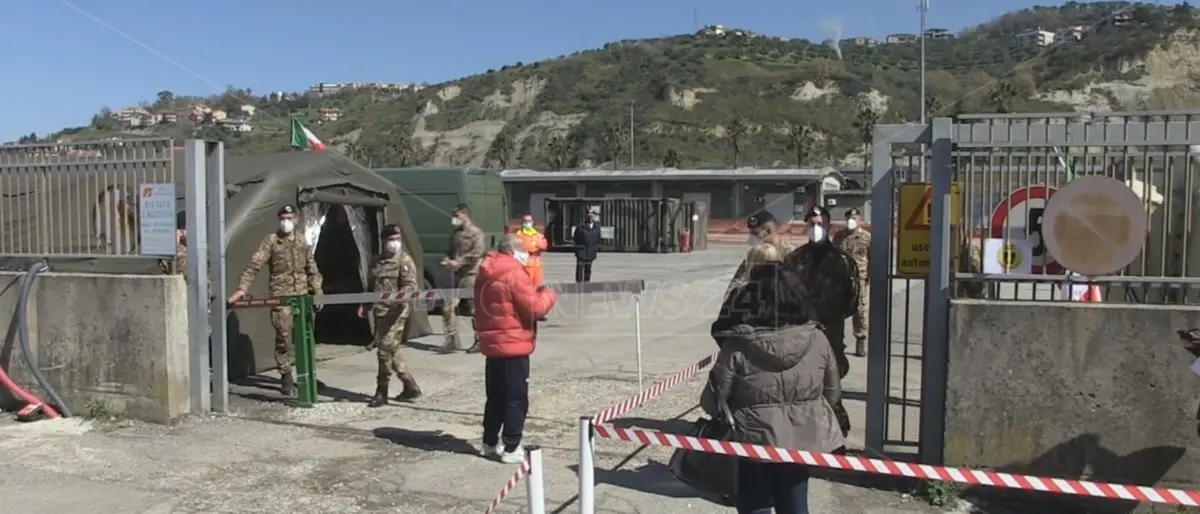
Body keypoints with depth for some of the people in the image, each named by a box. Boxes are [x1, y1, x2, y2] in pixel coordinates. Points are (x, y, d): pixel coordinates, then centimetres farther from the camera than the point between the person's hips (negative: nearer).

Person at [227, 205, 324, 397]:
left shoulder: (302, 242, 11)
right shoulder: (271, 241, -2)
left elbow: (312, 270, 17)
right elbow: (254, 264, -11)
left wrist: (317, 292, 11)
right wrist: (242, 288, -22)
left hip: (303, 296, 4)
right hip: (281, 297, -4)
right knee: (283, 338, -3)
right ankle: (286, 378, 7)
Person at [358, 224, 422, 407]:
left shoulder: (404, 260, -5)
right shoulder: (378, 260, 16)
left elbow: (411, 285, -14)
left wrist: (399, 296, -31)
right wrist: (365, 305, 18)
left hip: (396, 311, -8)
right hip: (380, 310, 8)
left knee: (386, 349, -7)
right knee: (391, 350, 11)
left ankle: (382, 392, 4)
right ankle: (410, 387, 22)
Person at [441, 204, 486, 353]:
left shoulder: (475, 232, -6)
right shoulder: (456, 233, 17)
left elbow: (477, 253, -17)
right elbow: (451, 251, 26)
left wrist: (458, 262, -18)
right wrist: (447, 260, 4)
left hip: (471, 274, -7)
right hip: (458, 275, 7)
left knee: (474, 310, 0)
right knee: (448, 307, -2)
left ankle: (479, 341, 11)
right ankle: (452, 339, 4)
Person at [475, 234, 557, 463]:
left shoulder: (486, 274, 11)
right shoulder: (515, 274, -16)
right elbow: (535, 308, -16)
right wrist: (547, 293, 1)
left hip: (492, 345, 9)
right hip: (513, 346, -9)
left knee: (495, 397, 17)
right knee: (516, 400, 0)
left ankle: (490, 444, 25)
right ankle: (511, 449, 3)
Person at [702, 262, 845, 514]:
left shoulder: (738, 347, -19)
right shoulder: (817, 340, -8)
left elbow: (714, 402, -12)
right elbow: (833, 393, 4)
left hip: (756, 440, -3)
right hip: (803, 439, 4)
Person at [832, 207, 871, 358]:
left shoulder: (867, 237, 1)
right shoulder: (839, 236, 11)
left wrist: (871, 276, -7)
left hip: (860, 278, -3)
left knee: (861, 310, -1)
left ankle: (860, 342, 9)